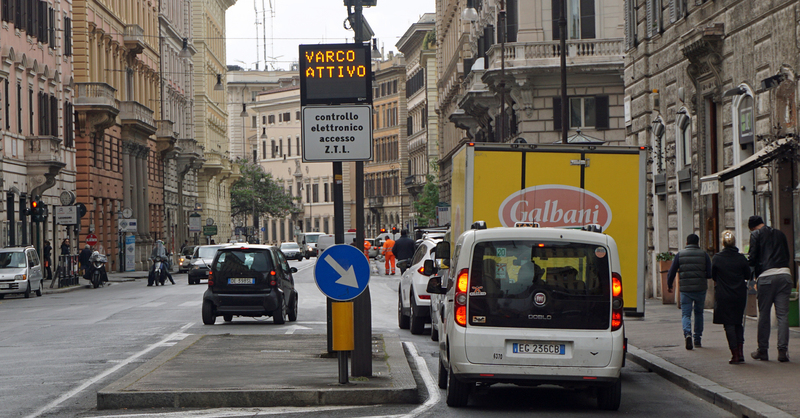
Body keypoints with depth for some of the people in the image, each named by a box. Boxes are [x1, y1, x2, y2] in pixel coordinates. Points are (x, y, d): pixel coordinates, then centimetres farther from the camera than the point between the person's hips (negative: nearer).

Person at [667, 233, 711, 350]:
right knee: (698, 313, 17)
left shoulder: (680, 254, 3)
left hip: (685, 289, -1)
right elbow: (710, 273, -1)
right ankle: (697, 339, 19)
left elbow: (671, 272, 3)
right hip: (700, 288, 1)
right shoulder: (704, 254, 3)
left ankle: (687, 334, -26)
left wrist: (669, 285, 18)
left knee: (686, 314, 1)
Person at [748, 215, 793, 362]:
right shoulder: (780, 234, 20)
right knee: (783, 315, 1)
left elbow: (753, 258, -1)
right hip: (785, 274, 3)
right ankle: (783, 351, -5)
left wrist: (756, 277, 13)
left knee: (764, 315, 6)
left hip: (766, 277, -3)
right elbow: (787, 255, 20)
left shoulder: (756, 235, 5)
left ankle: (762, 350, 11)